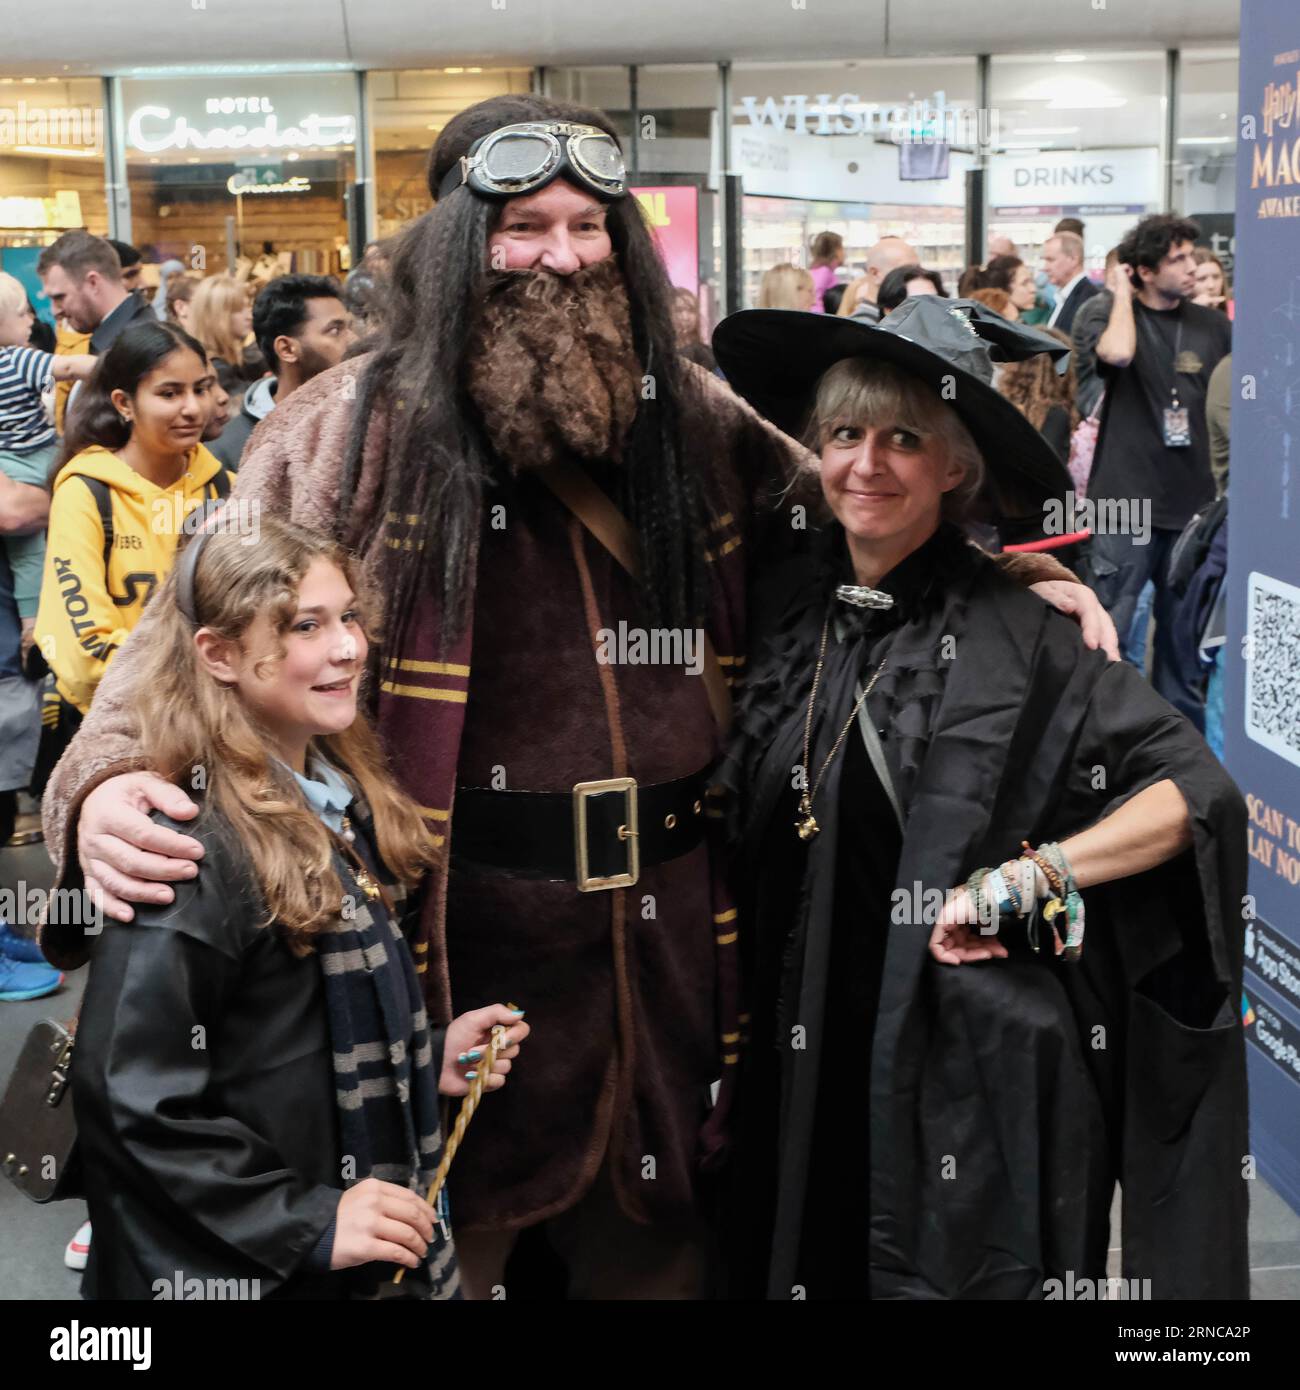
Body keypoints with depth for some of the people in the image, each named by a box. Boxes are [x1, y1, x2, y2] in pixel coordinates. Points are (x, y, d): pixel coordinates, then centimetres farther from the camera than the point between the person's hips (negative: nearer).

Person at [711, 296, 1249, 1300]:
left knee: (965, 1272, 8)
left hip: (976, 1078, -5)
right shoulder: (800, 613, 3)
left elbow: (1194, 791, -15)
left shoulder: (1013, 636, -13)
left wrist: (1022, 878, -19)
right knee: (818, 1268, 16)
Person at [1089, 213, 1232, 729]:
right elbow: (1117, 353, -26)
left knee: (1185, 627, 12)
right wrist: (1122, 293, -10)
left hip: (1193, 501, 4)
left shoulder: (1213, 326, 7)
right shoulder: (1112, 316, -2)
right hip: (1126, 498, -3)